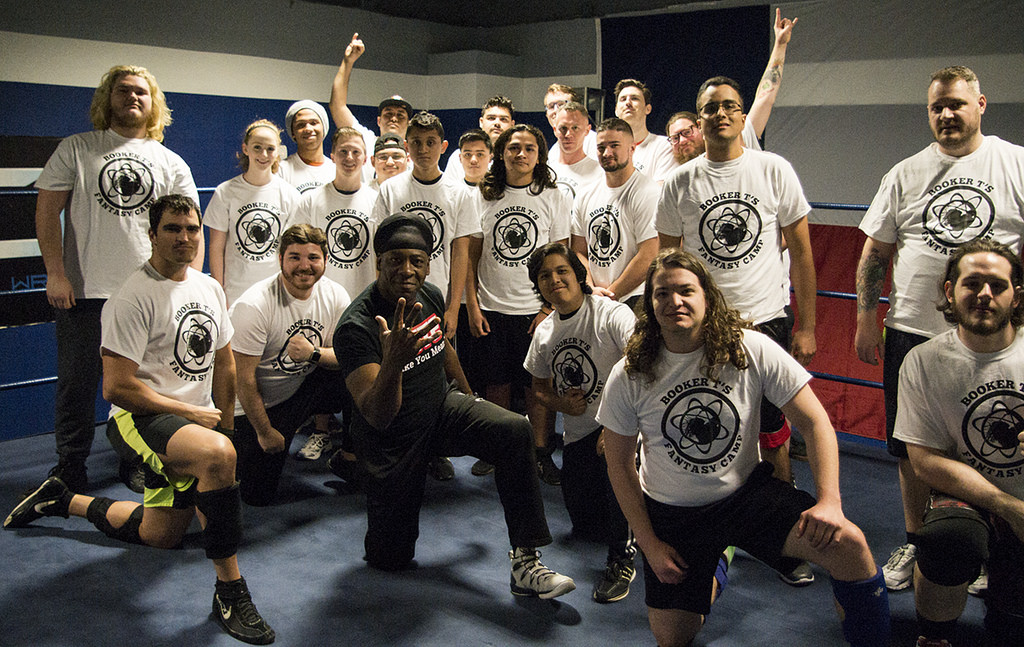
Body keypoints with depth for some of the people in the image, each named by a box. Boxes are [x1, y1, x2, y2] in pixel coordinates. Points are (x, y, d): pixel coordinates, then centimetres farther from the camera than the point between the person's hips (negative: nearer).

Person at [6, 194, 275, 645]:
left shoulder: (210, 289, 8)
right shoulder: (133, 297, -16)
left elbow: (223, 363, 17)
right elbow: (117, 388, -20)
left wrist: (224, 424, 7)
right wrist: (192, 413, -16)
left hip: (194, 418, 8)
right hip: (142, 418, -8)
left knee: (161, 535, 14)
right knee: (217, 454, -39)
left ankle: (64, 501, 37)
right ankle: (229, 590, -28)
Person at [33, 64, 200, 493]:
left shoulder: (172, 164, 11)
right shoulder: (76, 149, 7)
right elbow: (47, 210, 2)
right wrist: (55, 273, -6)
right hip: (83, 292, -1)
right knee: (77, 383, 6)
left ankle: (134, 462, 23)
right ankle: (70, 465, 22)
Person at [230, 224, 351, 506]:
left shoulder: (335, 295, -10)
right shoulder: (253, 306, -26)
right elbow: (244, 379, -20)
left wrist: (313, 353, -28)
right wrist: (265, 432, -12)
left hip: (305, 387, 4)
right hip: (257, 401, -4)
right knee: (257, 495, -5)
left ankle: (321, 422, 4)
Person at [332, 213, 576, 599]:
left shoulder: (430, 296, -6)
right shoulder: (355, 328, -28)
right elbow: (377, 417, -36)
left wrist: (471, 401, 29)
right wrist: (392, 364, -55)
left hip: (441, 408, 5)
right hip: (392, 440, -5)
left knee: (515, 431, -24)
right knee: (390, 560, 5)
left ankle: (525, 563, -18)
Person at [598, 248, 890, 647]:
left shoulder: (752, 350, -15)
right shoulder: (629, 376, -12)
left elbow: (815, 422, -10)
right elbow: (619, 463, -2)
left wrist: (830, 502, -22)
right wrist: (649, 544, -5)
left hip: (745, 491, -1)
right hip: (671, 513, 1)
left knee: (848, 544, -25)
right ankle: (714, 570, 37)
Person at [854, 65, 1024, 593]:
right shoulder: (905, 174, 8)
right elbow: (874, 255, 10)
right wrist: (866, 320, 3)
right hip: (912, 331, 2)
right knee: (912, 450, 10)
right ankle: (914, 545, 27)